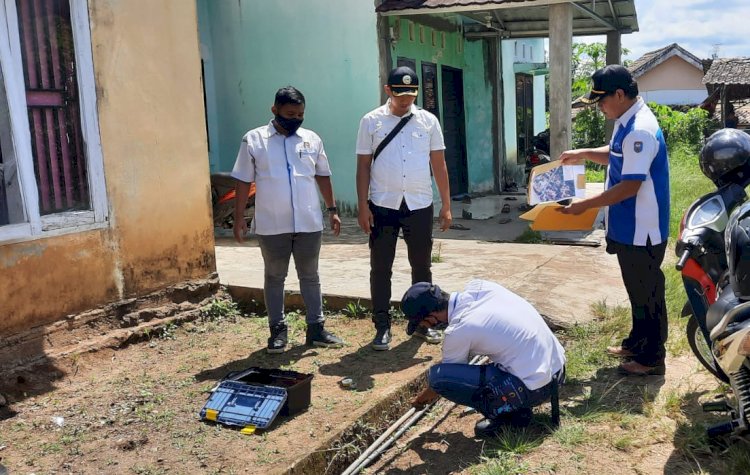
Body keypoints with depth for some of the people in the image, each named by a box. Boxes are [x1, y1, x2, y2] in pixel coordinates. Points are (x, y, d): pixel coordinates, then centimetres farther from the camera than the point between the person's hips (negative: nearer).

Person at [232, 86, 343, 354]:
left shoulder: (312, 139, 6)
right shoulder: (254, 140, -2)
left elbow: (323, 176, 14)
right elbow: (243, 181, -1)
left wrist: (332, 209, 9)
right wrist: (239, 218, -3)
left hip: (309, 223, 2)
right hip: (271, 226, -2)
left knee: (310, 276, 10)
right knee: (274, 277, 8)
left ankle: (316, 328, 20)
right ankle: (277, 331, 20)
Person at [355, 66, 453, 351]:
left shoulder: (428, 121, 4)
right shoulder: (371, 121, 0)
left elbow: (439, 164, 6)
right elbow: (363, 166, 1)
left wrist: (446, 205, 4)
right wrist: (363, 206, -5)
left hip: (419, 205, 2)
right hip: (382, 206, -1)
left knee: (421, 266, 11)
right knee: (381, 268, 4)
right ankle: (382, 326, 16)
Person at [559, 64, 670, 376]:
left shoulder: (640, 130, -25)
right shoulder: (628, 123, 7)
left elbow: (630, 186, -27)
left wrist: (585, 205, -23)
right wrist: (584, 154, 12)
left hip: (641, 230, -10)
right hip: (629, 227, 10)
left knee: (647, 293, 4)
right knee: (637, 290, 21)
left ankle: (652, 358, 17)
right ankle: (636, 343, 36)